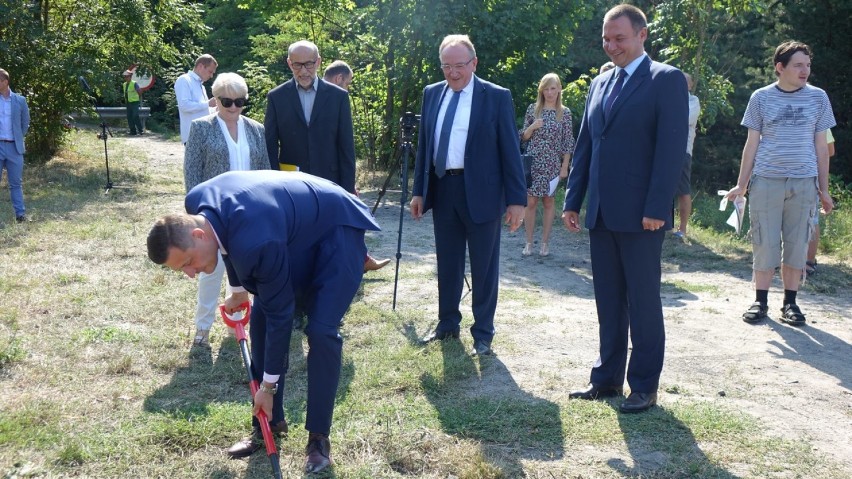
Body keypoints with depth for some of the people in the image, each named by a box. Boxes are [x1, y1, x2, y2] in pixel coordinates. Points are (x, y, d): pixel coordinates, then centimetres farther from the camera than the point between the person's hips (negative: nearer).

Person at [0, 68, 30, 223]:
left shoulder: (20, 100, 2)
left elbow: (25, 123, 13)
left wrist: (18, 139, 10)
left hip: (14, 147, 0)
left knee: (16, 183, 7)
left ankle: (20, 214, 9)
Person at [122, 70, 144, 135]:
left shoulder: (134, 83, -9)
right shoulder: (124, 84, 13)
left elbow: (140, 91, -11)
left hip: (134, 102, -7)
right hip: (128, 103, 7)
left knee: (135, 117, -13)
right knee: (129, 118, 5)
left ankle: (140, 131, -7)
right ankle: (133, 131, 10)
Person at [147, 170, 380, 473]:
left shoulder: (257, 240, -40)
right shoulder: (196, 204, -17)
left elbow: (280, 314, -28)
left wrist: (268, 386, -17)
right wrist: (238, 289, 20)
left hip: (338, 232, -8)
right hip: (296, 230, 8)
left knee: (321, 331, -17)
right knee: (260, 318, 1)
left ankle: (319, 436, -1)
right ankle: (270, 420, 14)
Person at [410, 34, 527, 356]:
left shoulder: (497, 97, -5)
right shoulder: (432, 94, 8)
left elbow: (510, 150, -6)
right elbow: (423, 145, 12)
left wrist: (517, 199, -11)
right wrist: (419, 190, 8)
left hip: (480, 192, -4)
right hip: (442, 189, 4)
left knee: (483, 267, 5)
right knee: (447, 263, 15)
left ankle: (483, 333, 16)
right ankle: (448, 324, 29)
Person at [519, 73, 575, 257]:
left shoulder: (564, 113, 2)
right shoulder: (533, 109, 5)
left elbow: (568, 142, 2)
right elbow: (523, 137, 8)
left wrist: (565, 166, -3)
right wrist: (532, 127, -12)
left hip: (552, 164, 0)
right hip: (532, 162, 1)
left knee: (548, 202, 5)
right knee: (530, 202, -1)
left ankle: (544, 243, 12)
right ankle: (529, 243, 7)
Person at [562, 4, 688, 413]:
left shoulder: (666, 80, -5)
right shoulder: (600, 84, 15)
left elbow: (672, 147, -13)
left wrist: (656, 209, -18)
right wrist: (573, 201, 10)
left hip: (640, 215, -6)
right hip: (601, 213, 6)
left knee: (643, 302, 3)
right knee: (608, 301, 12)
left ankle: (644, 386, 13)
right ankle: (607, 378, 21)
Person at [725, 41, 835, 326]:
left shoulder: (817, 98, 6)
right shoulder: (761, 98, 3)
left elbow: (821, 146, 9)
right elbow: (752, 143, 7)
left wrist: (824, 190, 8)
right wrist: (741, 185, 5)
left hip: (803, 183, 1)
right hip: (766, 181, -1)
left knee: (797, 245, 4)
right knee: (765, 244, 2)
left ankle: (790, 302, 13)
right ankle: (760, 301, 12)